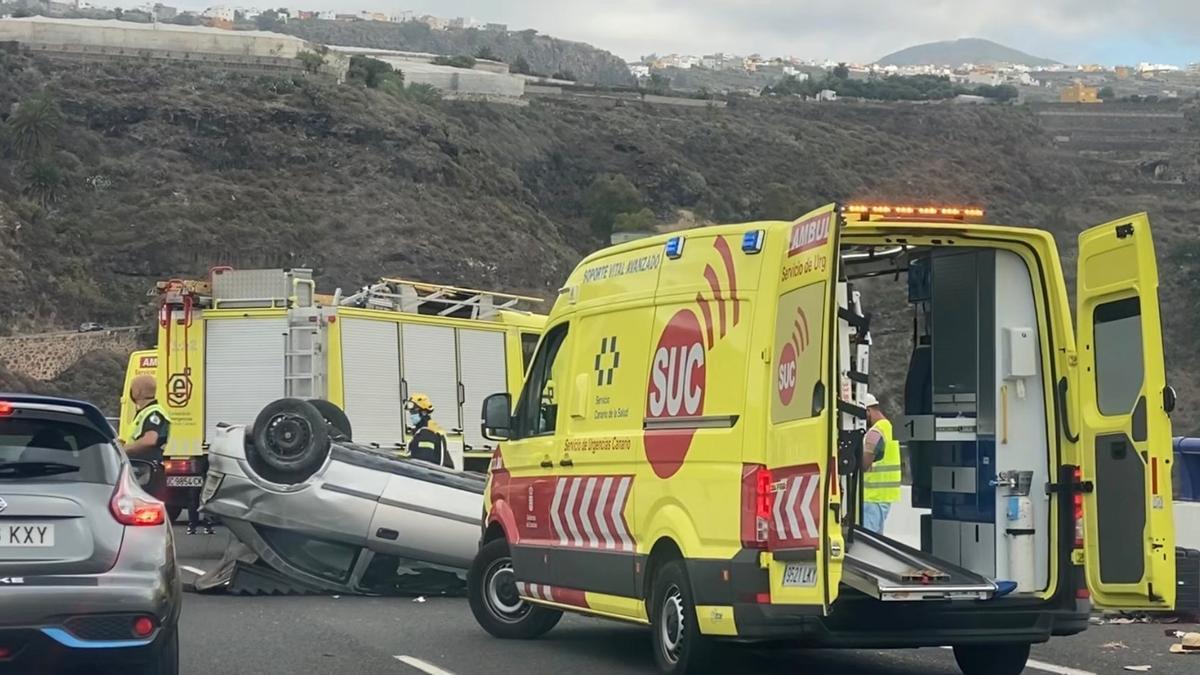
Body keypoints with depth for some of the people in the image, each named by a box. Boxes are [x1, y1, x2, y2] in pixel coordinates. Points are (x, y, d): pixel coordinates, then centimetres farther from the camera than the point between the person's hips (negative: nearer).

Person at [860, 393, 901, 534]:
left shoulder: (875, 432, -15)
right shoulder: (889, 426, 17)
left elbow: (864, 464, -19)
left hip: (874, 495, -10)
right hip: (886, 493, 10)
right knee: (877, 533, 14)